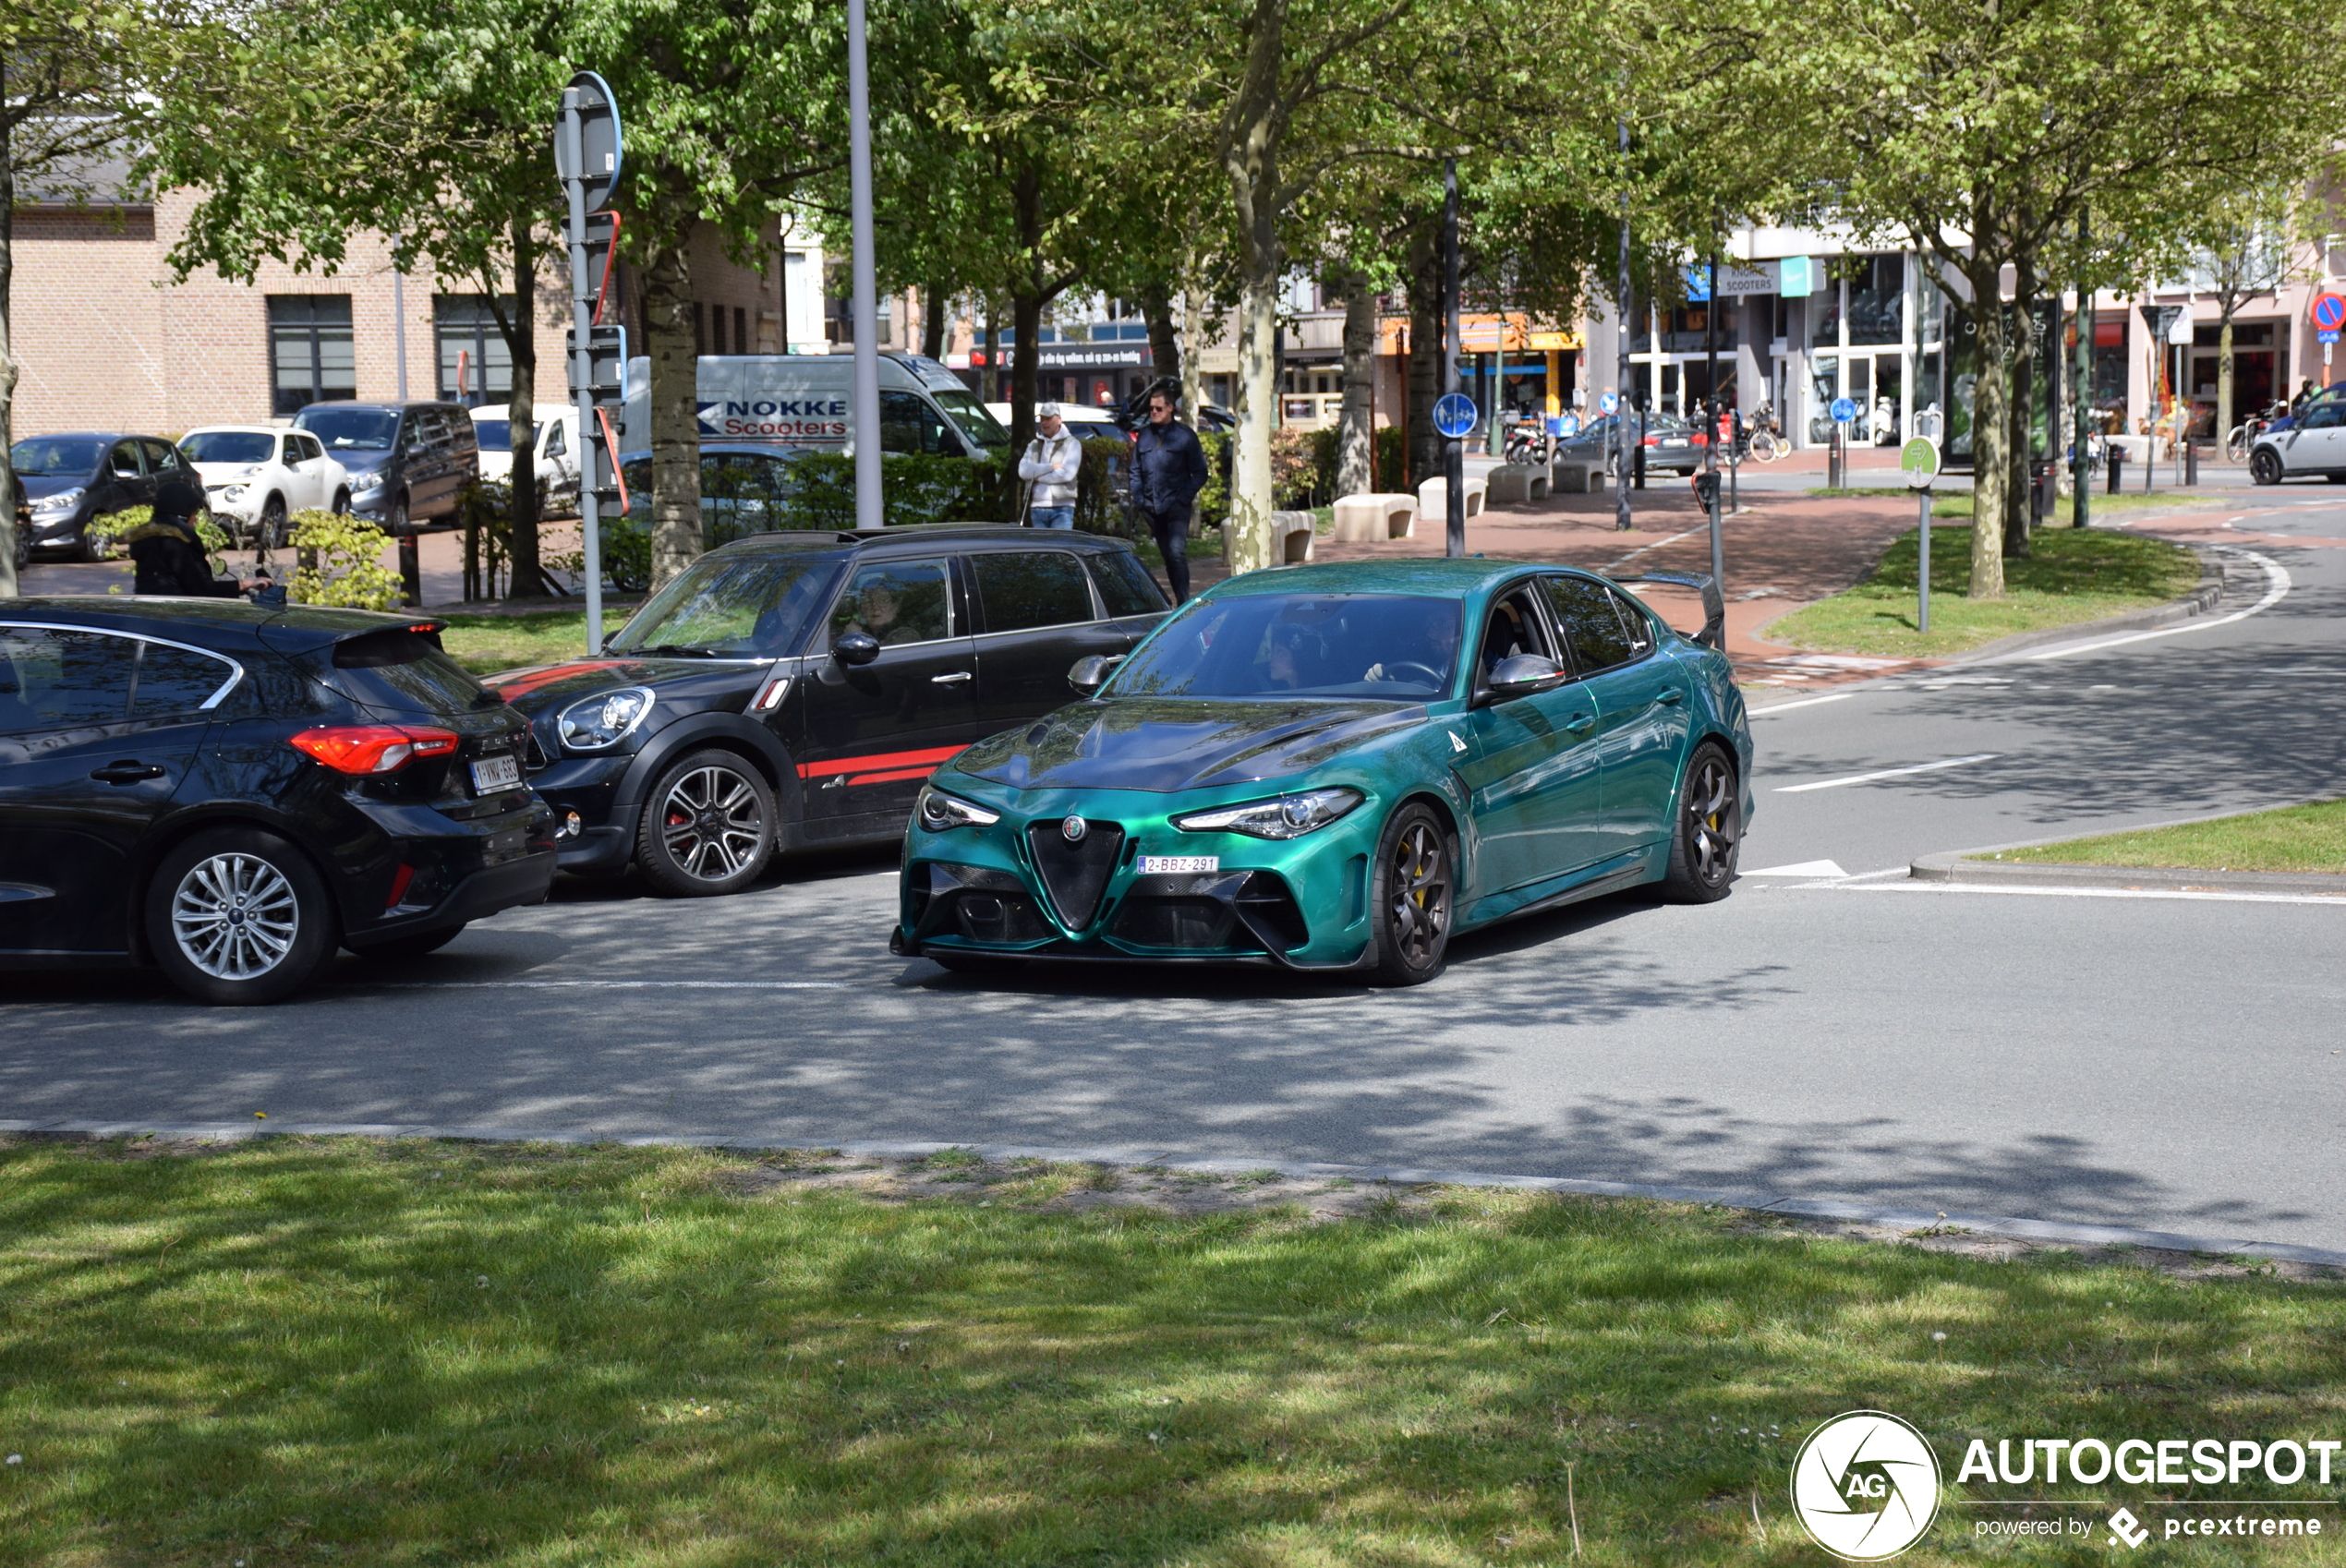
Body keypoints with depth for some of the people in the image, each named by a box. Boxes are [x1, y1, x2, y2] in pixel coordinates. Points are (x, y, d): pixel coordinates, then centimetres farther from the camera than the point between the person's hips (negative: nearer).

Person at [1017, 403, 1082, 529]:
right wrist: (1051, 467, -9)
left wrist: (1036, 474, -4)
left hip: (1061, 508, -4)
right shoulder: (1034, 445, 18)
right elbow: (1023, 471, 0)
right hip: (1037, 507, 4)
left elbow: (1067, 473, -10)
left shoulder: (1071, 444, 5)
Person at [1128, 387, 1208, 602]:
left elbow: (1199, 473, 1)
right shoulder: (1144, 435, 11)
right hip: (1152, 508, 5)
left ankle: (1184, 602, -18)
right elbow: (1136, 470, 17)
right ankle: (1181, 603, 16)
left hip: (1176, 506, -5)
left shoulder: (1185, 435, -1)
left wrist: (1185, 497, -10)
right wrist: (1138, 499, 5)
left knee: (1177, 552, -17)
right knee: (1167, 555, 9)